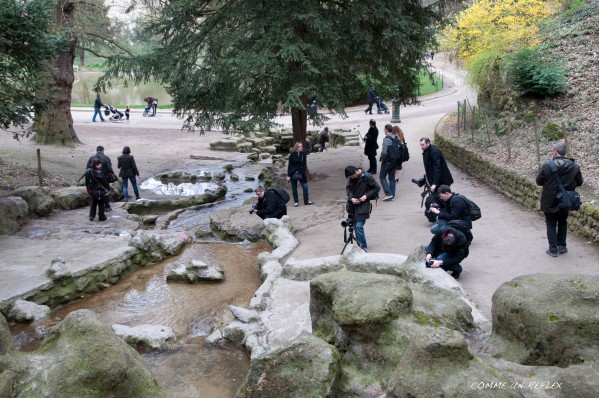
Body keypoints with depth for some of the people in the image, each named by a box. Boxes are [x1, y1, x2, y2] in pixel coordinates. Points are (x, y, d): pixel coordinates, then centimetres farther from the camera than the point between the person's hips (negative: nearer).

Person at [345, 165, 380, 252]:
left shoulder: (367, 177, -15)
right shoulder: (351, 178, 0)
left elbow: (377, 188, -7)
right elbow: (348, 188, 10)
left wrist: (366, 195, -16)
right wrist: (351, 198, -9)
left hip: (362, 206, -6)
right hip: (353, 205, 6)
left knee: (359, 226, -13)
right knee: (355, 226, 9)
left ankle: (363, 247, -1)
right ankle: (360, 245, 22)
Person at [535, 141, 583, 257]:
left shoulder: (547, 166, -17)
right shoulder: (574, 166, -7)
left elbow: (539, 181, -8)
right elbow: (579, 182, 4)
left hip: (550, 202, -3)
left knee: (551, 224, 9)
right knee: (562, 222, 22)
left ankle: (553, 249, 10)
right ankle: (562, 246, 26)